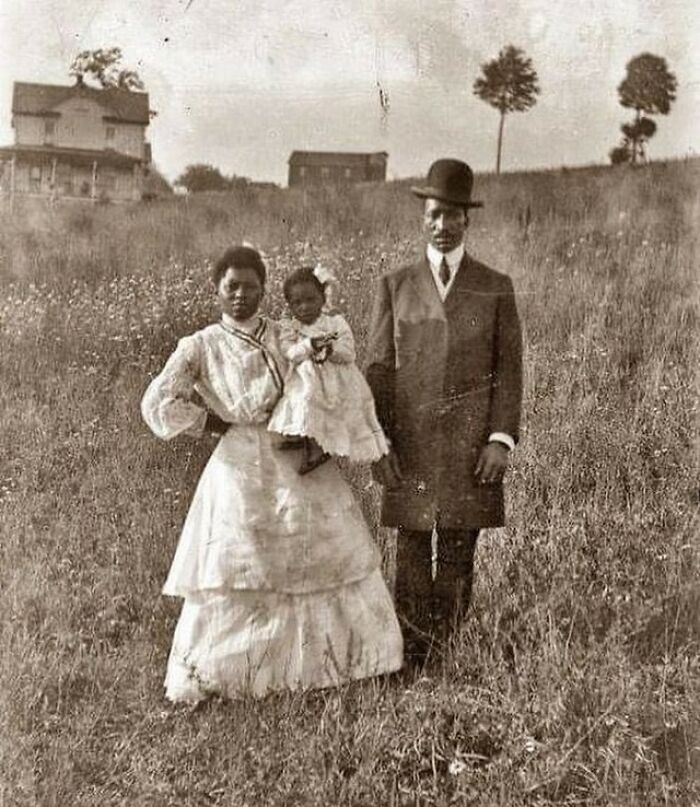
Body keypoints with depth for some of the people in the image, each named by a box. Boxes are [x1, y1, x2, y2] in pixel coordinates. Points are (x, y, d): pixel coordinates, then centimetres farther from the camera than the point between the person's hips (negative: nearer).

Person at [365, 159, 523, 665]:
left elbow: (509, 370, 5)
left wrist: (502, 440, -7)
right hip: (410, 444, 1)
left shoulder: (496, 289, 8)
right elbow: (379, 370, 6)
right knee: (412, 554, 2)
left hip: (471, 445, -1)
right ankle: (410, 662, 12)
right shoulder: (395, 287, 10)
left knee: (458, 556, 1)